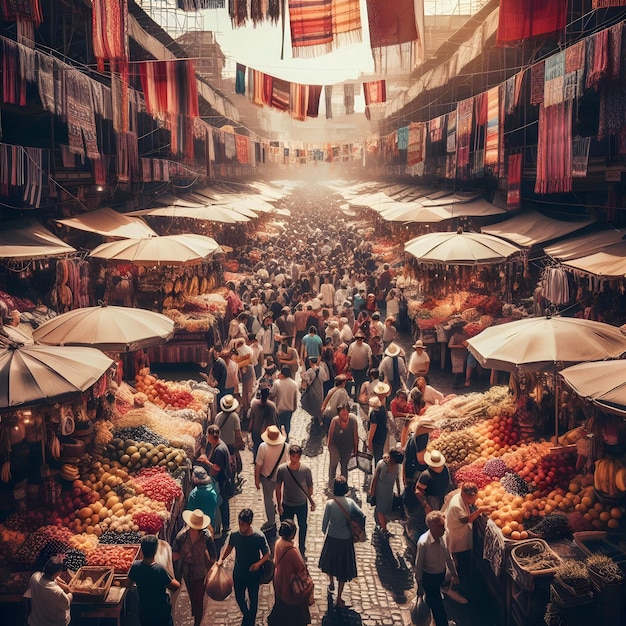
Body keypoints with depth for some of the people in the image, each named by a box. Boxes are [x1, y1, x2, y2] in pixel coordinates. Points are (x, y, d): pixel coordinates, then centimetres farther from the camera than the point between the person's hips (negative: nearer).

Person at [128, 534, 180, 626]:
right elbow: (176, 586, -22)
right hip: (161, 613, -4)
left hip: (144, 612, 4)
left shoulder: (135, 566, -15)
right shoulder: (159, 569, -30)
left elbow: (128, 584, 2)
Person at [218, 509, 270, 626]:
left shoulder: (259, 537, -27)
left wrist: (259, 563, -32)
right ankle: (246, 615, 55)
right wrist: (222, 559, -8)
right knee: (239, 598, 22)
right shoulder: (234, 535, -18)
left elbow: (267, 554, -14)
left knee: (253, 600, 18)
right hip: (238, 573, 3)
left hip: (253, 575, -3)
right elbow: (229, 547, 4)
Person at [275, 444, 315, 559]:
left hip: (302, 504, 1)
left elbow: (309, 486, -6)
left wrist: (311, 500, 3)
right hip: (287, 505, -1)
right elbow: (278, 487, -9)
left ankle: (302, 550, 45)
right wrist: (279, 504, -6)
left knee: (302, 527, 21)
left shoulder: (306, 469, -21)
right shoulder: (282, 469, -22)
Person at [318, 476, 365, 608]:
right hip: (346, 540, 1)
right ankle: (339, 599, 23)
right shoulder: (350, 502, -14)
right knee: (343, 568, 15)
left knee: (329, 561, 30)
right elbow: (362, 517, -16)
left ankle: (331, 582, 52)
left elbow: (325, 523, -12)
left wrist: (325, 533, 10)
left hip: (331, 538, -1)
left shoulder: (329, 504, -19)